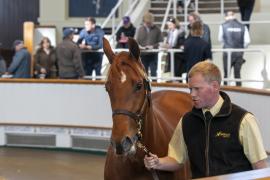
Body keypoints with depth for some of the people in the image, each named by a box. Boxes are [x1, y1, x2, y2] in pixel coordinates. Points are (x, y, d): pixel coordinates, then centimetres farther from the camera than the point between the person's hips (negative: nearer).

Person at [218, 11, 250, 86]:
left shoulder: (223, 26, -4)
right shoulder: (242, 26, -1)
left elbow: (220, 40, 9)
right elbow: (247, 41, -2)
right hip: (239, 54, 2)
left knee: (226, 73, 6)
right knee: (237, 73, 11)